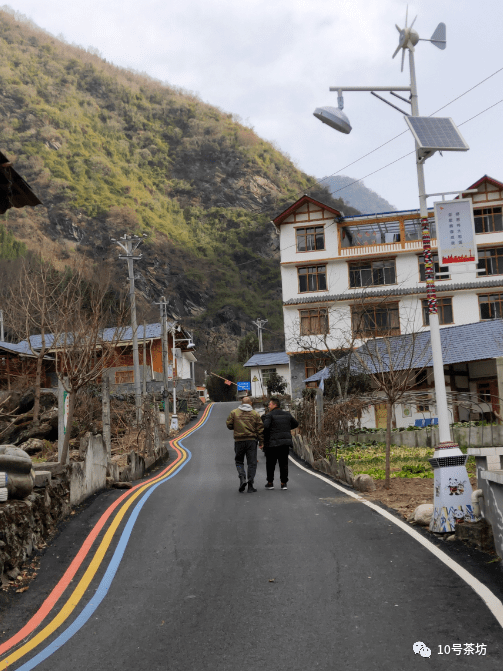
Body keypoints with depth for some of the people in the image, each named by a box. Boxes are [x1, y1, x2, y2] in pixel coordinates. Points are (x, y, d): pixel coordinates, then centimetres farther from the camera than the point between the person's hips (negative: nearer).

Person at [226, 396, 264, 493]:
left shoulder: (234, 412, 3)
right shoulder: (255, 414, 3)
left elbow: (229, 425, 2)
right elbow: (260, 429, 0)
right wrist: (261, 442, 5)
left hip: (239, 440, 0)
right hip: (251, 441, 0)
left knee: (239, 461, 13)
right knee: (252, 463, 5)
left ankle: (242, 478, -11)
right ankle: (250, 485, 3)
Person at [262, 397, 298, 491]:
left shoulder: (269, 415, -6)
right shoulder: (287, 414, 12)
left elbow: (265, 426, -21)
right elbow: (296, 424, 23)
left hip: (273, 443, -4)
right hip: (285, 443, 4)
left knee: (270, 464, 8)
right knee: (284, 463, 8)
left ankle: (270, 483, 13)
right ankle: (283, 483, 6)